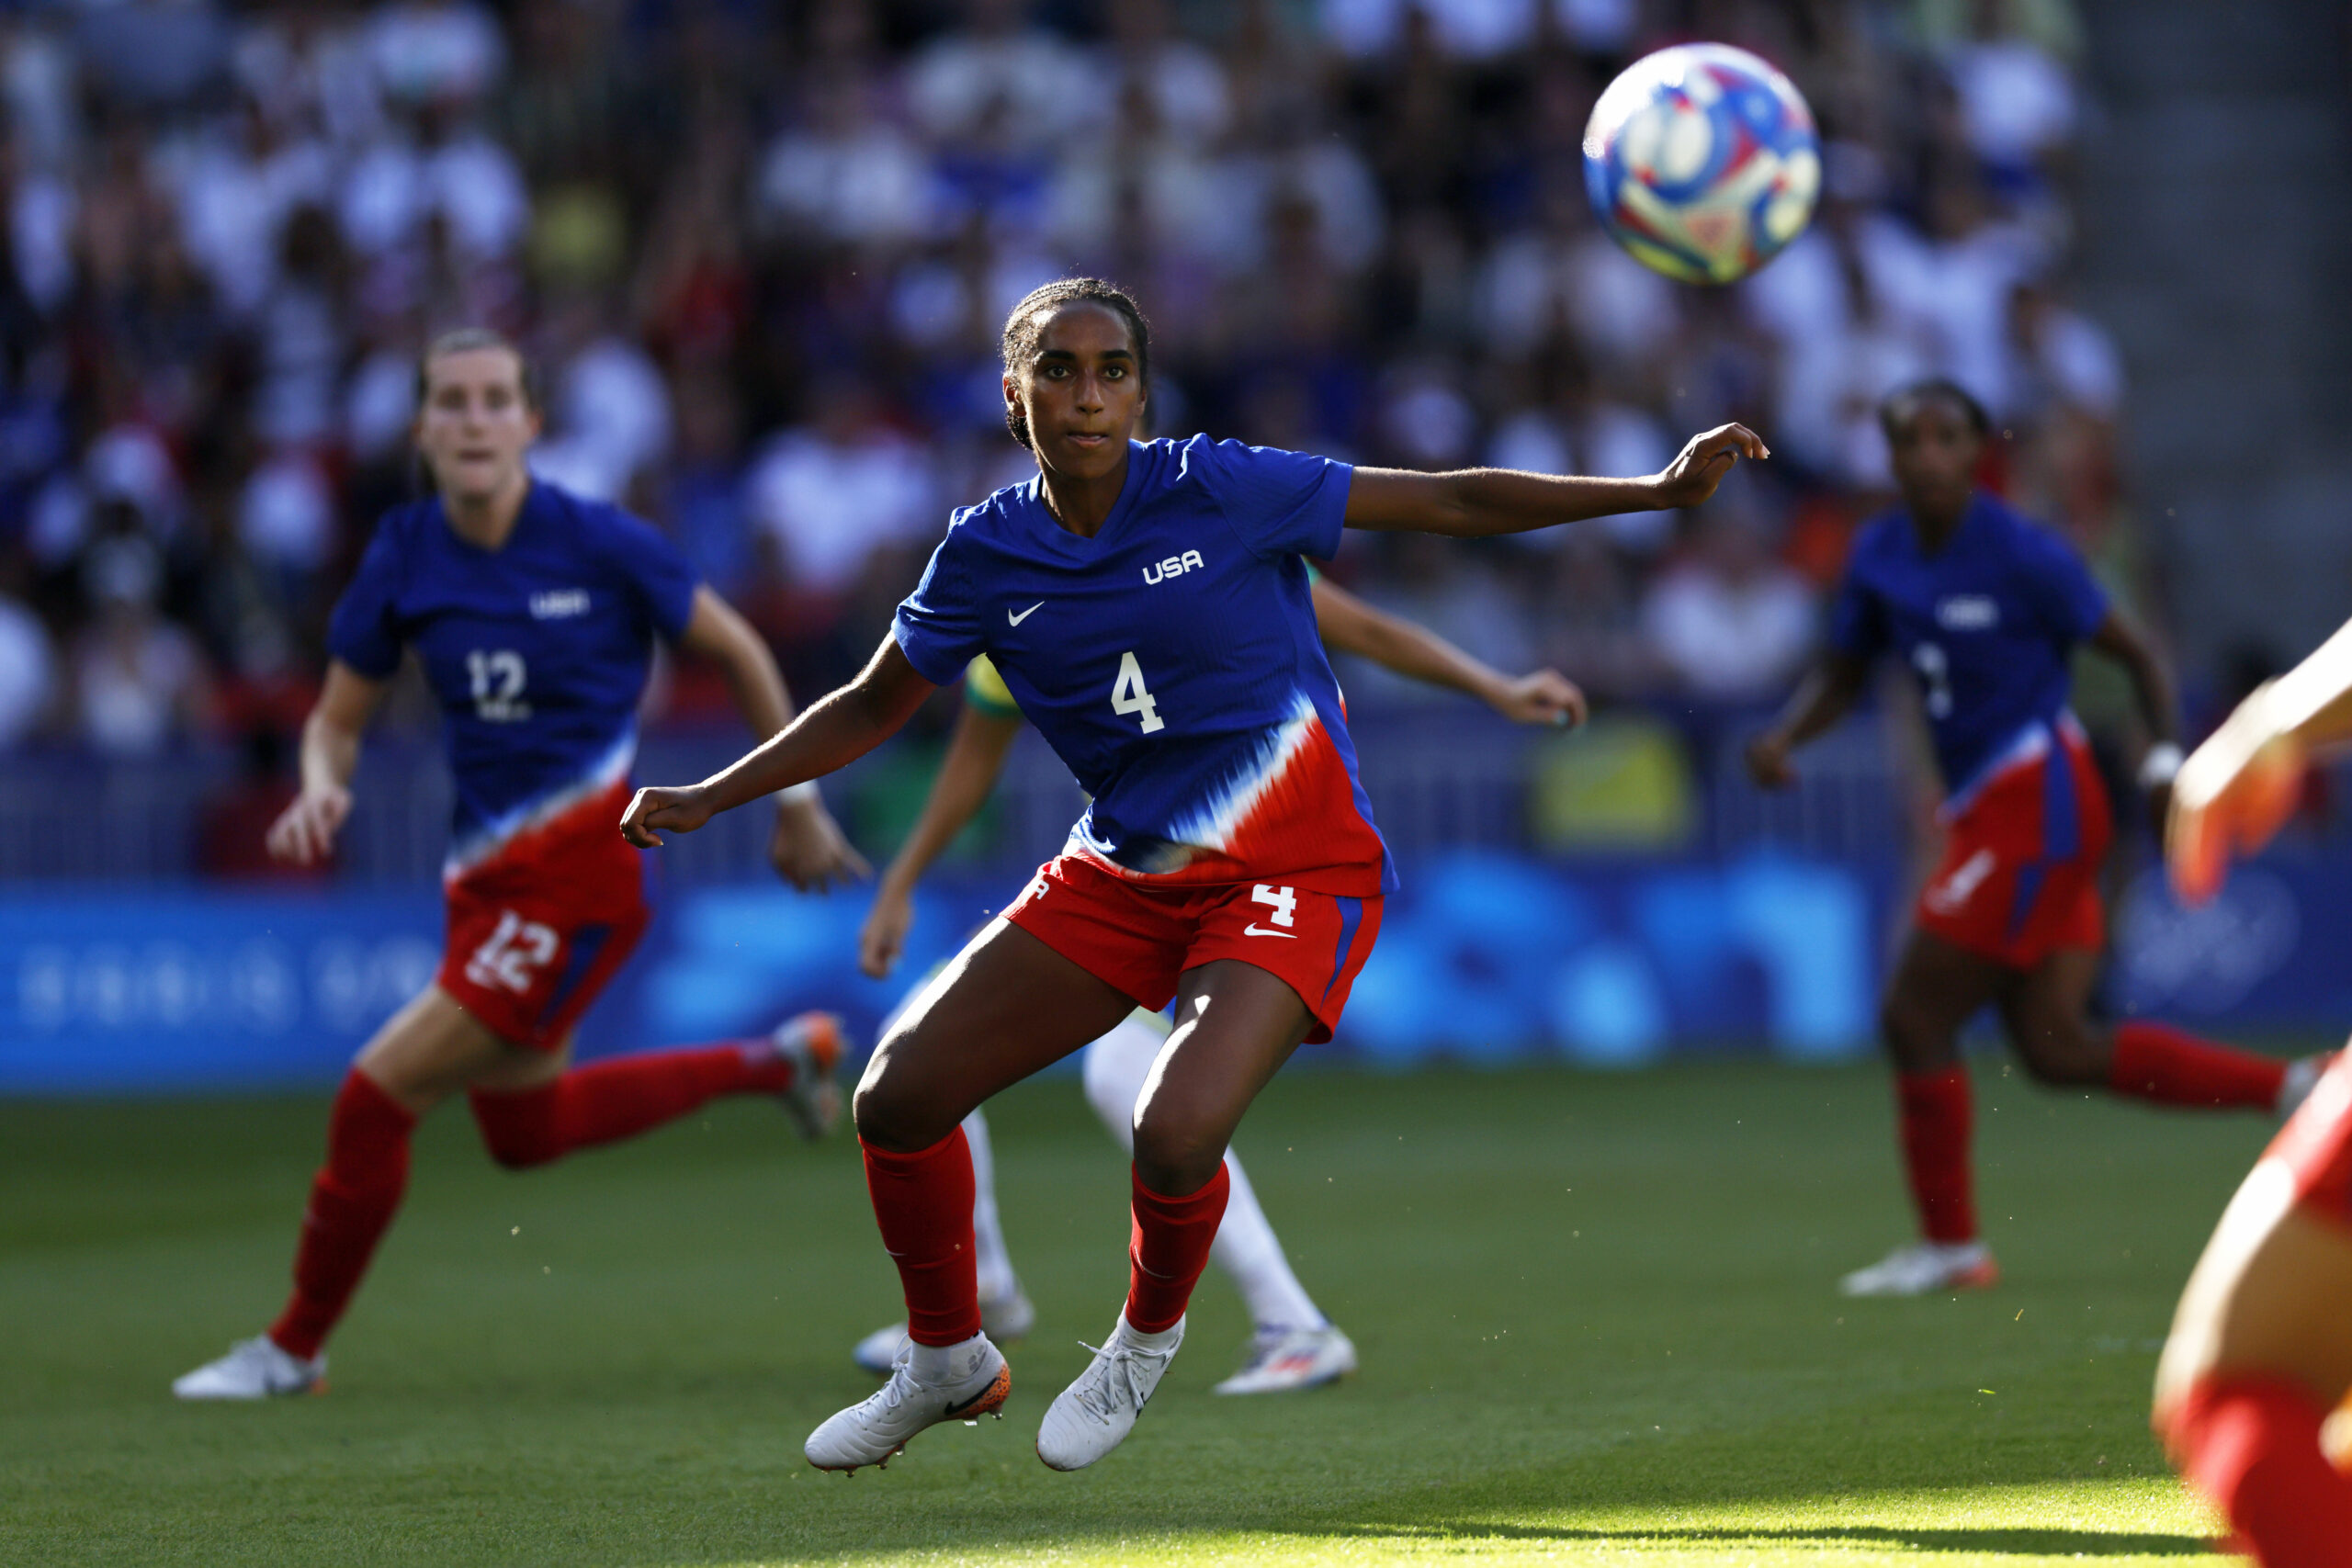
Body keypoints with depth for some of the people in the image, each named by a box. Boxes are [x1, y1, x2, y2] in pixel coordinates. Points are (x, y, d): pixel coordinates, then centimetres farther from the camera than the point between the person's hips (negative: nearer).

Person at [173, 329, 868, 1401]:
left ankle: (295, 1349, 9)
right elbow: (337, 719, 9)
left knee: (377, 1100, -10)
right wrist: (320, 791, -14)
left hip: (576, 871, -7)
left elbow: (738, 653, -1)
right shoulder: (403, 558, -2)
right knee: (522, 1130, 24)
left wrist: (796, 806, 5)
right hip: (488, 870, 7)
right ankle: (774, 1063, 41)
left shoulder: (597, 544, -14)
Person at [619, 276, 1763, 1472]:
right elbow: (871, 709, 13)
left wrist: (1659, 489, -14)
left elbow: (1453, 503, -9)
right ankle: (948, 1363, 25)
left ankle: (1147, 1341, 7)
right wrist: (704, 799, 6)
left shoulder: (1219, 492, -14)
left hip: (1293, 870, -5)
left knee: (1174, 1135, -28)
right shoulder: (985, 556, -3)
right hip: (1122, 873, 5)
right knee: (897, 1100, -2)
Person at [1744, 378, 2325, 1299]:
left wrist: (2166, 760, -15)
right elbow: (1842, 674, 18)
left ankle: (1951, 1247, 6)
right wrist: (1784, 738, 0)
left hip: (2037, 802, -8)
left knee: (1915, 1017, -7)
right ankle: (2300, 1091, 12)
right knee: (2060, 1050, 5)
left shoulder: (2022, 555, -12)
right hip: (1984, 812, 8)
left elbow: (2135, 655, -4)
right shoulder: (1879, 557, 8)